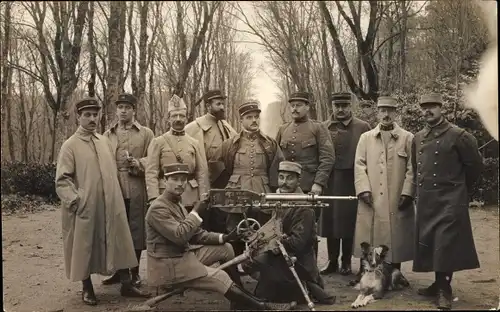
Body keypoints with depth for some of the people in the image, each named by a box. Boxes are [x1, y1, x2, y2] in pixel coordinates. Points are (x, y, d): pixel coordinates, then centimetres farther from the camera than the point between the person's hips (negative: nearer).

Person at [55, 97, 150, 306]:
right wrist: (75, 200, -19)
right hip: (85, 208, -5)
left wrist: (115, 197, 13)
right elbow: (62, 180, -9)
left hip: (111, 206, 5)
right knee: (85, 246, 7)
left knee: (119, 243, 8)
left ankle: (126, 285, 19)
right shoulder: (70, 145, -6)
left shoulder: (104, 141, 11)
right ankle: (87, 289, 23)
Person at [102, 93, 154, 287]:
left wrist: (138, 163, -17)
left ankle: (135, 272, 16)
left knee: (136, 230, 3)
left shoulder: (146, 133, 5)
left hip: (136, 190, -2)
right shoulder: (107, 135, 13)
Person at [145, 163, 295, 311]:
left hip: (185, 253, 10)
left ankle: (239, 290, 14)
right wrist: (195, 212, -21)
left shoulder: (176, 203, 11)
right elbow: (180, 236, -29)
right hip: (169, 266, -9)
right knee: (220, 277, -15)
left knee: (225, 248, 7)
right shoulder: (158, 208, -19)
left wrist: (224, 237, -3)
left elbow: (196, 235, 9)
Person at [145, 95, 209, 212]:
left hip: (191, 200, 2)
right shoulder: (158, 142, 2)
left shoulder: (194, 143, 9)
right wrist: (154, 199, -15)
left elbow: (202, 172, 6)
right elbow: (151, 172, -5)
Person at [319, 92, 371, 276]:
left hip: (352, 183, -2)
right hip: (329, 183, 2)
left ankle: (346, 262, 18)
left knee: (348, 223, 5)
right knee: (329, 222, 6)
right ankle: (332, 261, 18)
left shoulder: (362, 127, 2)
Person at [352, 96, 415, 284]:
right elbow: (359, 165, 4)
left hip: (397, 200, -1)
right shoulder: (365, 138, 10)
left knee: (395, 238, 5)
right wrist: (364, 189, -8)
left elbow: (411, 169, 1)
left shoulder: (408, 138, 6)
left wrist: (407, 192, -8)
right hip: (371, 199, 1)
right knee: (369, 241, 4)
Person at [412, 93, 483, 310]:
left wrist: (459, 188, 8)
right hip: (425, 201, 6)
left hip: (450, 201, -6)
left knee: (446, 245, -6)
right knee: (427, 243, 10)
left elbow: (475, 165, -1)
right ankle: (438, 285, 25)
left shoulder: (458, 135, -8)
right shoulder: (418, 138, 10)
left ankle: (444, 290, 7)